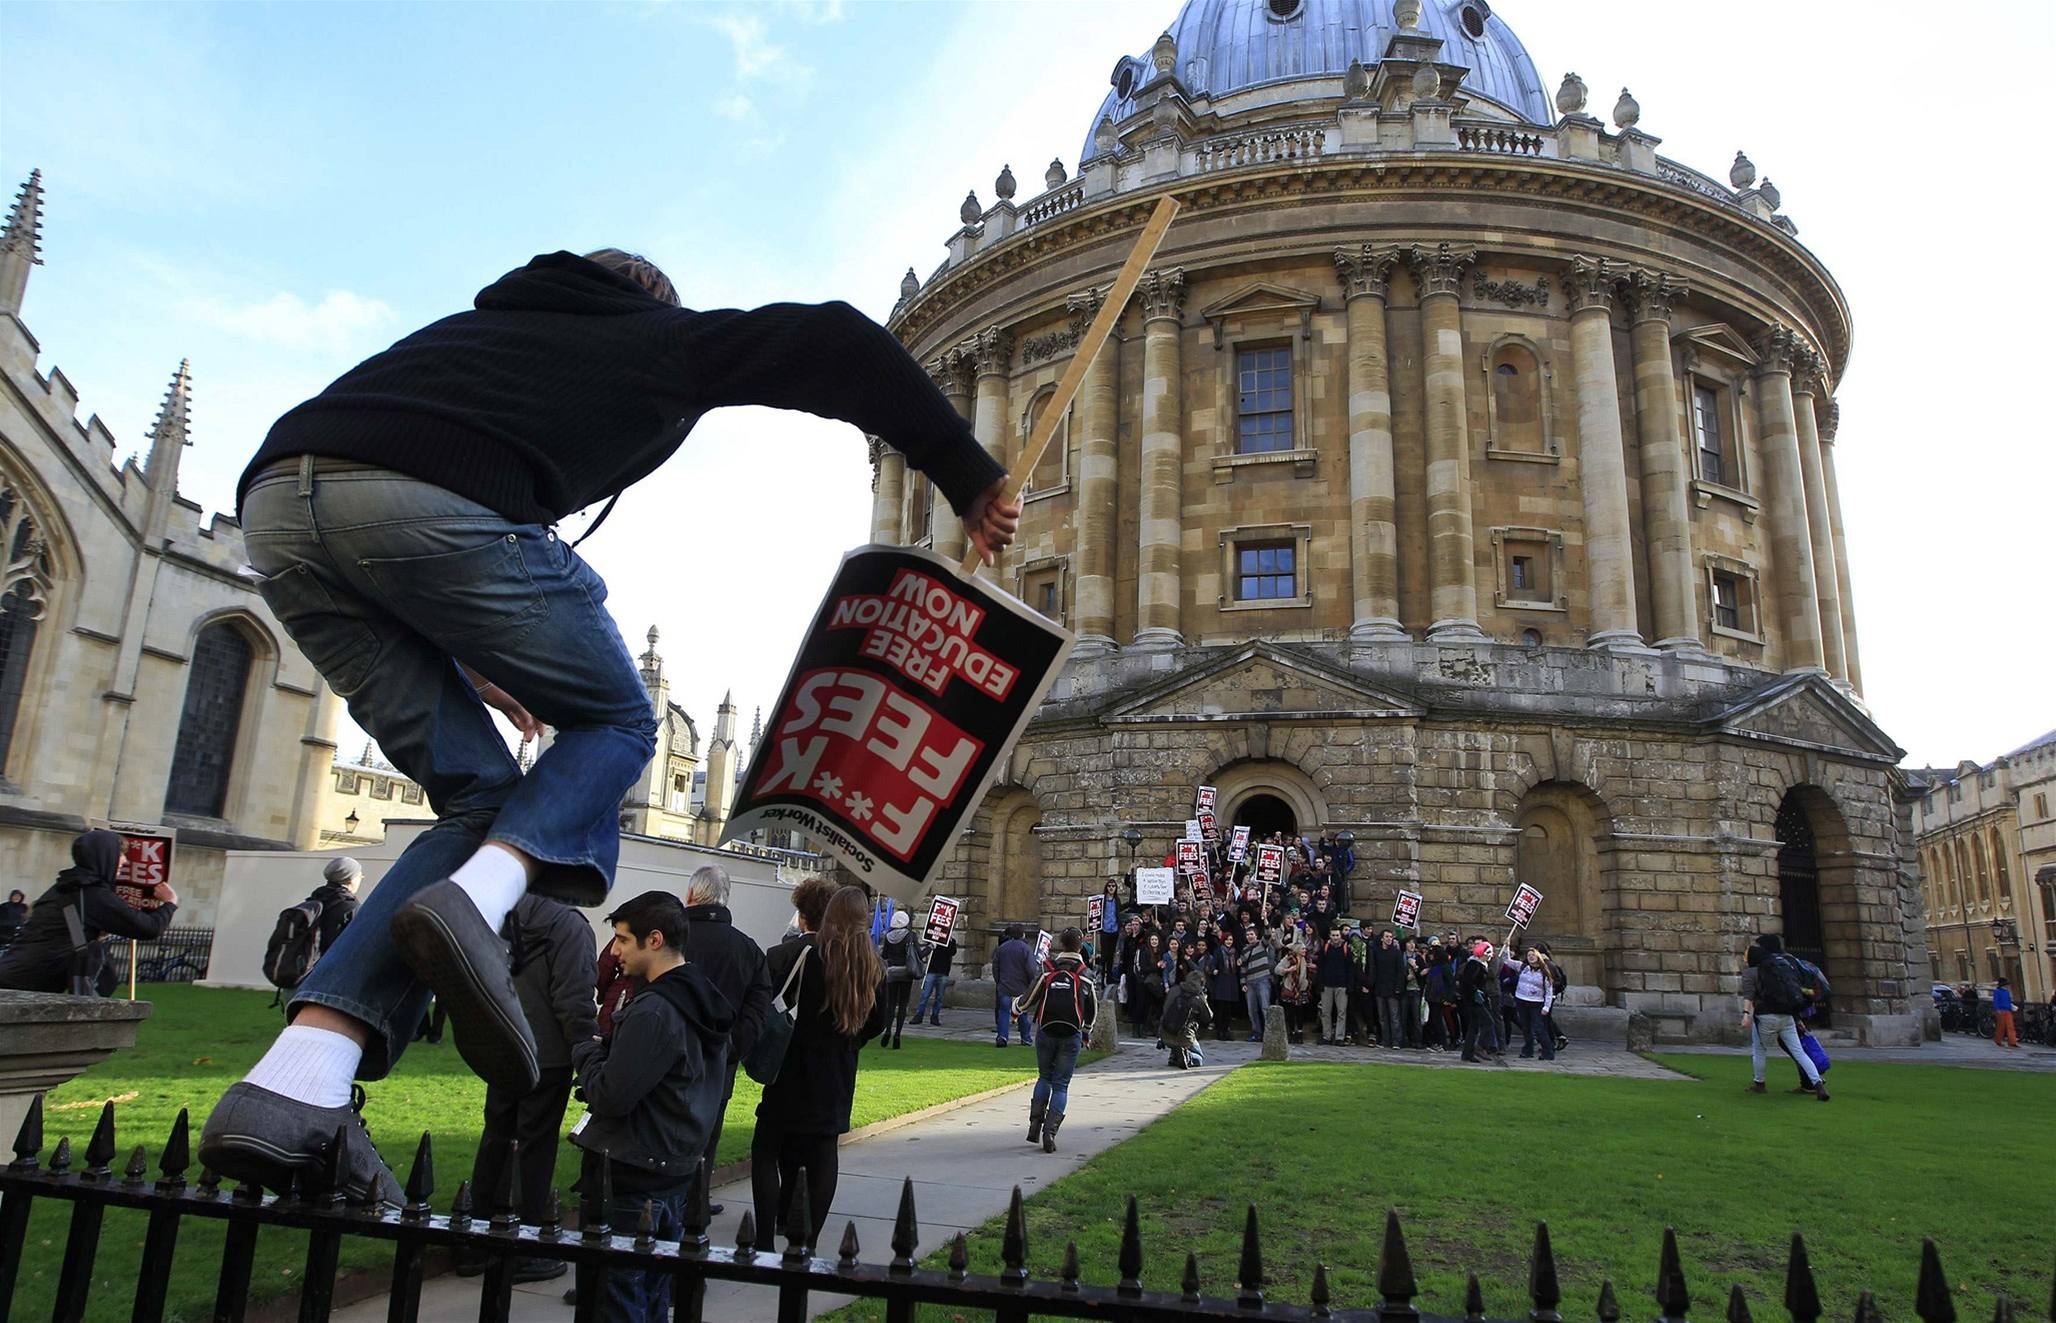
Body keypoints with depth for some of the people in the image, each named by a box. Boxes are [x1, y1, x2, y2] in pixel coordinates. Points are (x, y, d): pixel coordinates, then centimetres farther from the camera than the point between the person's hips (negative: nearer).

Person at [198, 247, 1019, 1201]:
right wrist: (968, 476, 14)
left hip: (274, 498, 7)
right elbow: (839, 345, 12)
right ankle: (475, 899, -14)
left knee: (480, 794, 14)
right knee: (614, 722, 16)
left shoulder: (486, 321, 39)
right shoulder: (666, 334, 25)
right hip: (431, 504, -6)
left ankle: (294, 1084, -1)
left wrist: (464, 661, 35)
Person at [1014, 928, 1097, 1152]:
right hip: (1071, 1035, -1)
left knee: (1044, 1078, 20)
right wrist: (1087, 1032, 31)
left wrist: (1016, 1008, 25)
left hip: (1046, 1032, 1)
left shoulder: (1048, 973, -4)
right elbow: (1092, 1009, 13)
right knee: (1061, 1085, 5)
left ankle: (1035, 1122, 11)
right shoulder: (1086, 977, 0)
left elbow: (1026, 1001, 2)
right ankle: (1050, 1131, -5)